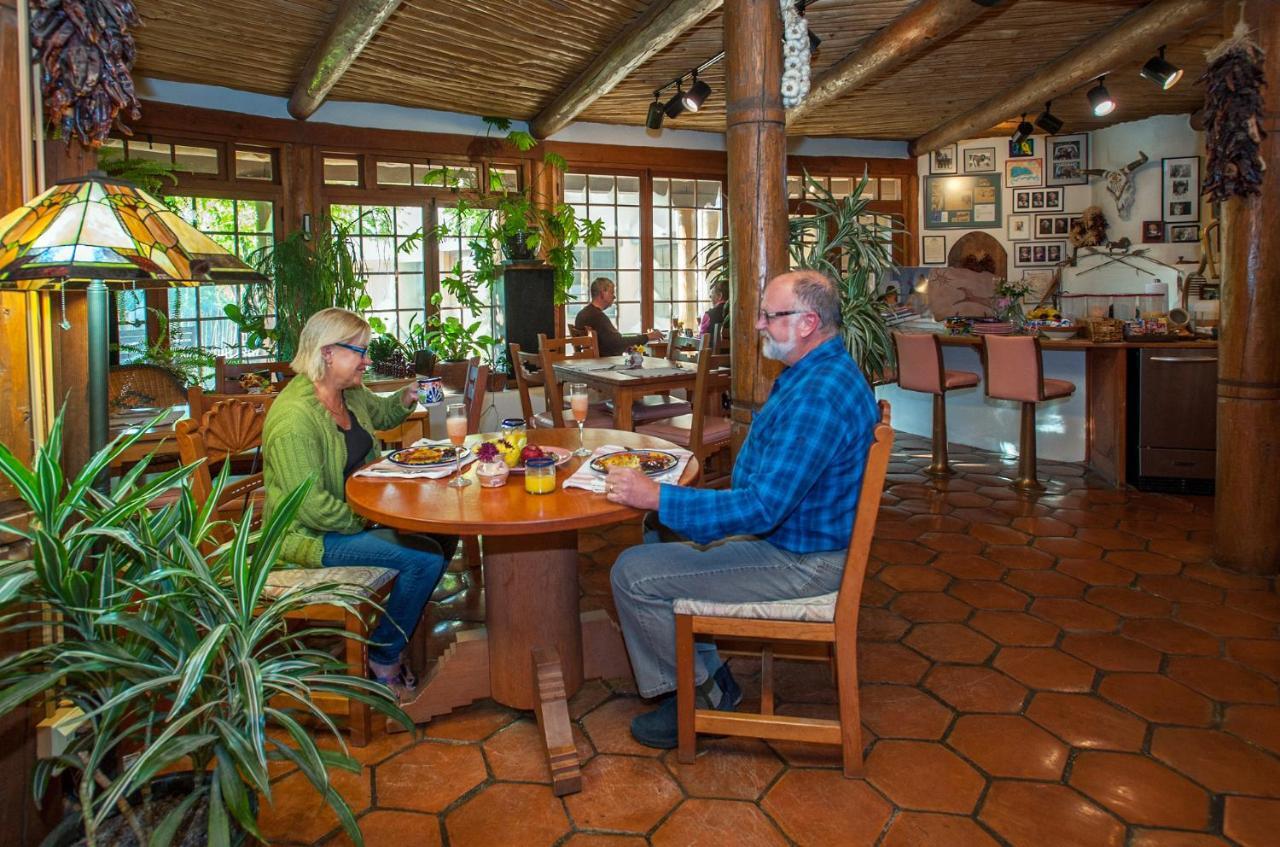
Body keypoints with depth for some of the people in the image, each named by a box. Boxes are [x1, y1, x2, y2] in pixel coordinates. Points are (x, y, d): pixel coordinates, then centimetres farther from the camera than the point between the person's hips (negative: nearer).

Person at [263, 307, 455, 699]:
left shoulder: (350, 392, 3)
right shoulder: (295, 417, -26)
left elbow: (379, 414, 28)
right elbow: (313, 506, -28)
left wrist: (405, 398, 8)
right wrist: (364, 523, -18)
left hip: (358, 512, 10)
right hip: (312, 534, -10)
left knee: (444, 531, 0)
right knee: (425, 556, -22)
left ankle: (404, 628, 16)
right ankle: (384, 663, -2)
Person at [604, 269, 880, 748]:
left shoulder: (818, 396, -29)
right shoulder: (816, 372, 7)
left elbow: (762, 508, -32)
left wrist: (657, 497, -26)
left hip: (799, 562, -11)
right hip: (782, 530, 11)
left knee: (632, 574, -12)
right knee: (660, 530, 21)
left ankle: (704, 694, 8)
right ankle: (704, 667, 24)